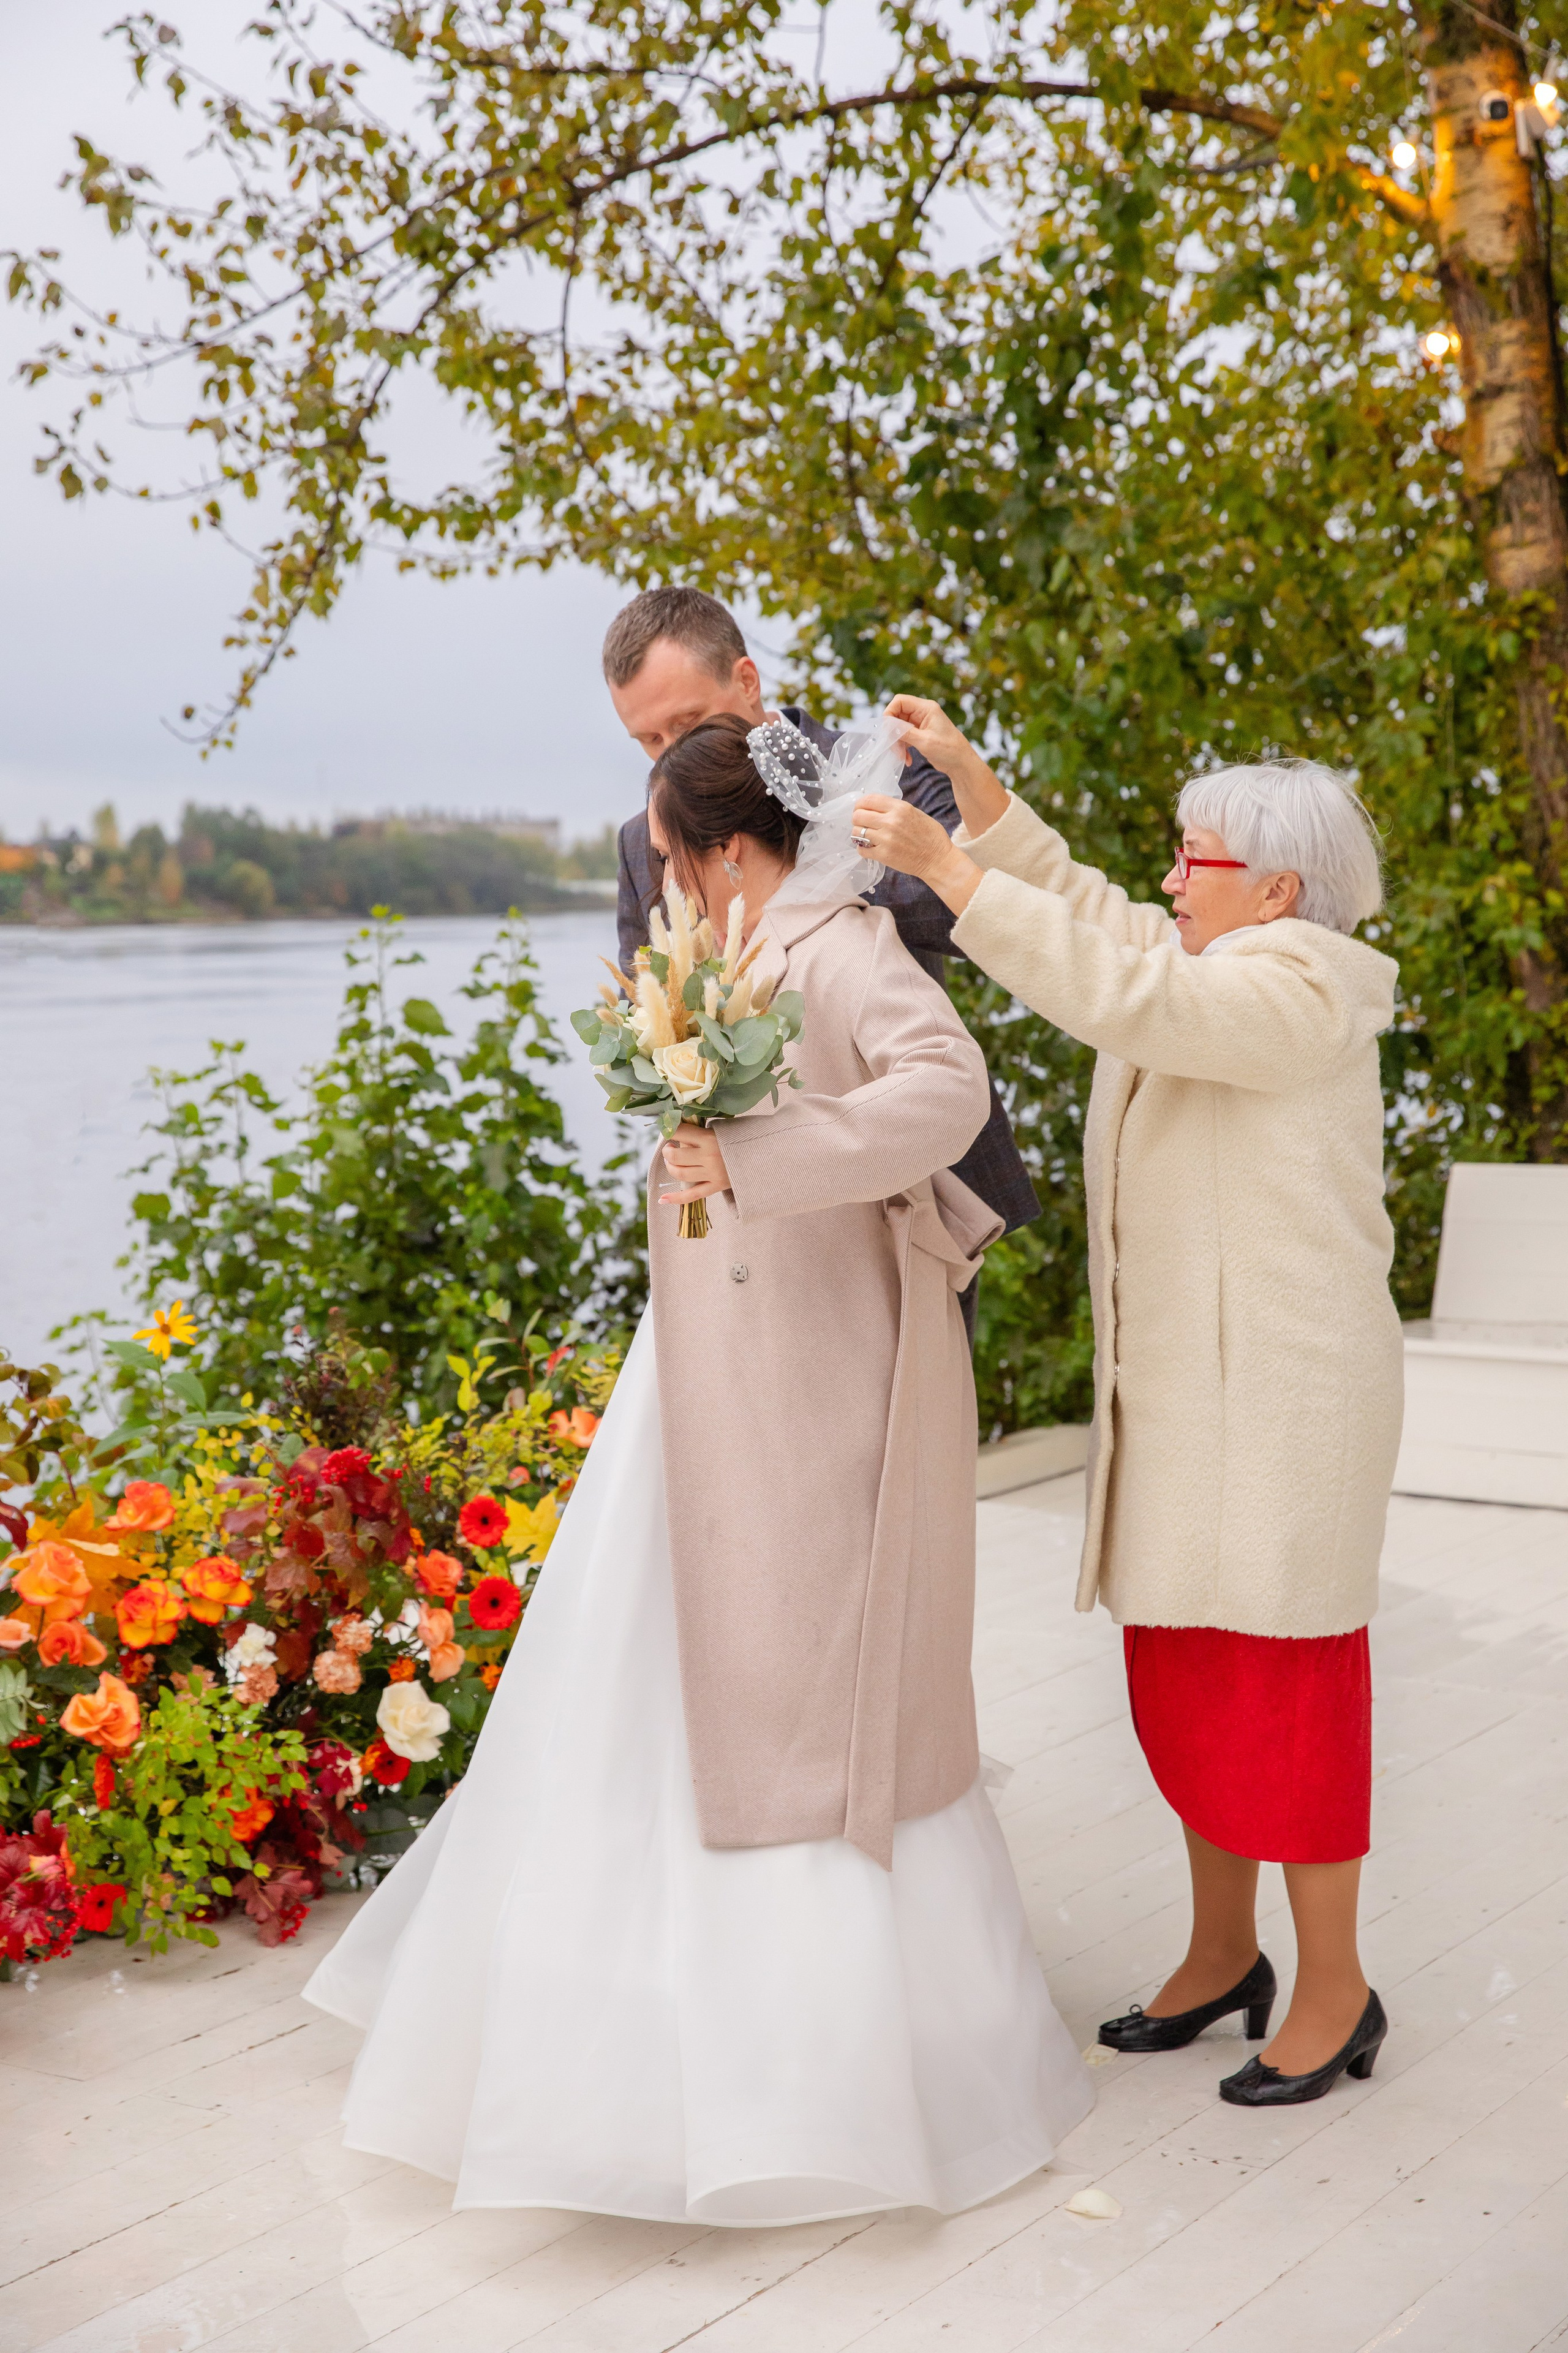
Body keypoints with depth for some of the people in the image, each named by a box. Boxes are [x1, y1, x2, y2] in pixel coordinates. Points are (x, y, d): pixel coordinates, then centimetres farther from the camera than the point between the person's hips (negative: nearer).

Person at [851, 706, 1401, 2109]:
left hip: (1286, 1391, -9)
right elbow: (1081, 909, 15)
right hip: (1178, 1390, 9)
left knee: (1281, 1680, -2)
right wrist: (969, 778, 4)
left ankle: (1334, 1993, 13)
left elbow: (1116, 990, -28)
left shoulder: (1295, 995, -15)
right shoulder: (1206, 973, 13)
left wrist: (945, 869, -27)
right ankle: (1223, 1956, 27)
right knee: (1185, 1674, 14)